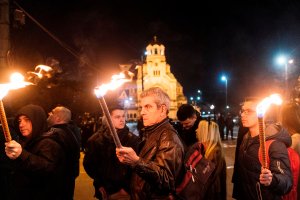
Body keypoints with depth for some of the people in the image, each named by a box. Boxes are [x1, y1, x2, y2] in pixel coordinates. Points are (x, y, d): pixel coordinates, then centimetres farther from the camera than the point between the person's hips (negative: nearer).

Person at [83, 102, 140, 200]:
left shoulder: (132, 139, -6)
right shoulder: (96, 140, -3)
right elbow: (88, 164, 5)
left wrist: (127, 186, -10)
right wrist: (100, 184, 4)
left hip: (126, 191, -1)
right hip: (106, 191, 1)